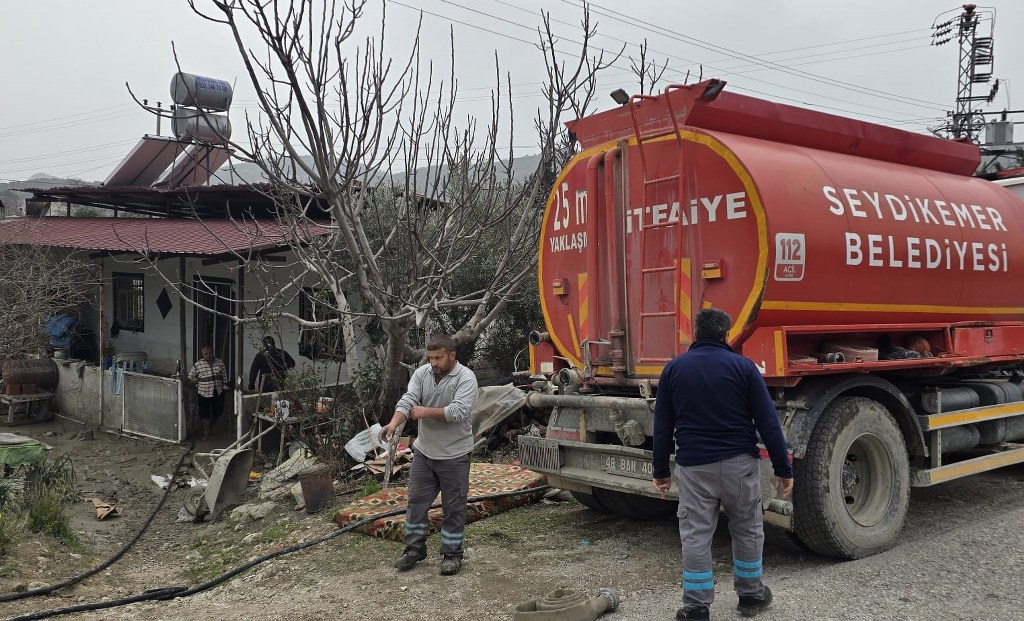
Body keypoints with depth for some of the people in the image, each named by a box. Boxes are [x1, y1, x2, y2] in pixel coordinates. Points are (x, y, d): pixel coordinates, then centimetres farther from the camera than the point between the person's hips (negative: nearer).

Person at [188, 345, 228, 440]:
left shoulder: (220, 363, 2)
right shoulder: (198, 364, -5)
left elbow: (224, 376, 10)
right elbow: (191, 377, 5)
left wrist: (224, 385, 7)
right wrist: (198, 384, 4)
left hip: (218, 393, 3)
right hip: (204, 393, -3)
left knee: (217, 412, 13)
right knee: (204, 414, 1)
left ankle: (211, 426, 39)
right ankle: (206, 432, 12)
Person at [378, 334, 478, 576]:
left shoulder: (466, 378, -16)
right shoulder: (421, 373, 0)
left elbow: (459, 411, -27)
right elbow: (407, 401, -11)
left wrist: (426, 412, -22)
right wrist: (394, 423, -29)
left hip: (454, 455, -5)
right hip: (423, 451, 5)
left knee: (453, 507, 5)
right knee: (417, 501, 12)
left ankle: (452, 554, 18)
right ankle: (414, 548, 25)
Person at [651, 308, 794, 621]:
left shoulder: (674, 368, 3)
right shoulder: (742, 366, -3)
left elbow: (662, 426, 6)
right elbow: (767, 422, -4)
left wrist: (661, 470, 14)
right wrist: (783, 469, 1)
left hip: (694, 465, 1)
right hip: (739, 462, 0)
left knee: (695, 535, 5)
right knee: (747, 530, 15)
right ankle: (750, 594, 27)